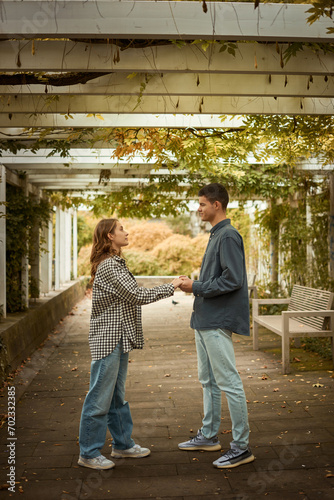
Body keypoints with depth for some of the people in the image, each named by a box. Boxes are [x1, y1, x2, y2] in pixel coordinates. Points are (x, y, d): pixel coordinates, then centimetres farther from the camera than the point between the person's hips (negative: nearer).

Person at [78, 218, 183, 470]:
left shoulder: (115, 263, 15)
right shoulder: (109, 265, -18)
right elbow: (137, 295, -20)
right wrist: (171, 287, -13)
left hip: (119, 338, 10)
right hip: (108, 339, -10)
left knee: (117, 395, 18)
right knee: (101, 397, -1)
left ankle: (123, 444, 30)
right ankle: (89, 454, 11)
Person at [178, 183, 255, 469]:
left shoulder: (229, 236, -14)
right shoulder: (215, 236, 17)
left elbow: (232, 280, -22)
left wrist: (197, 287, -15)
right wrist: (194, 284, 7)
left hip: (218, 322, -10)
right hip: (205, 320, 11)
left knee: (229, 382, -4)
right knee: (208, 381, 18)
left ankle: (241, 447, 5)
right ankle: (209, 436, 30)